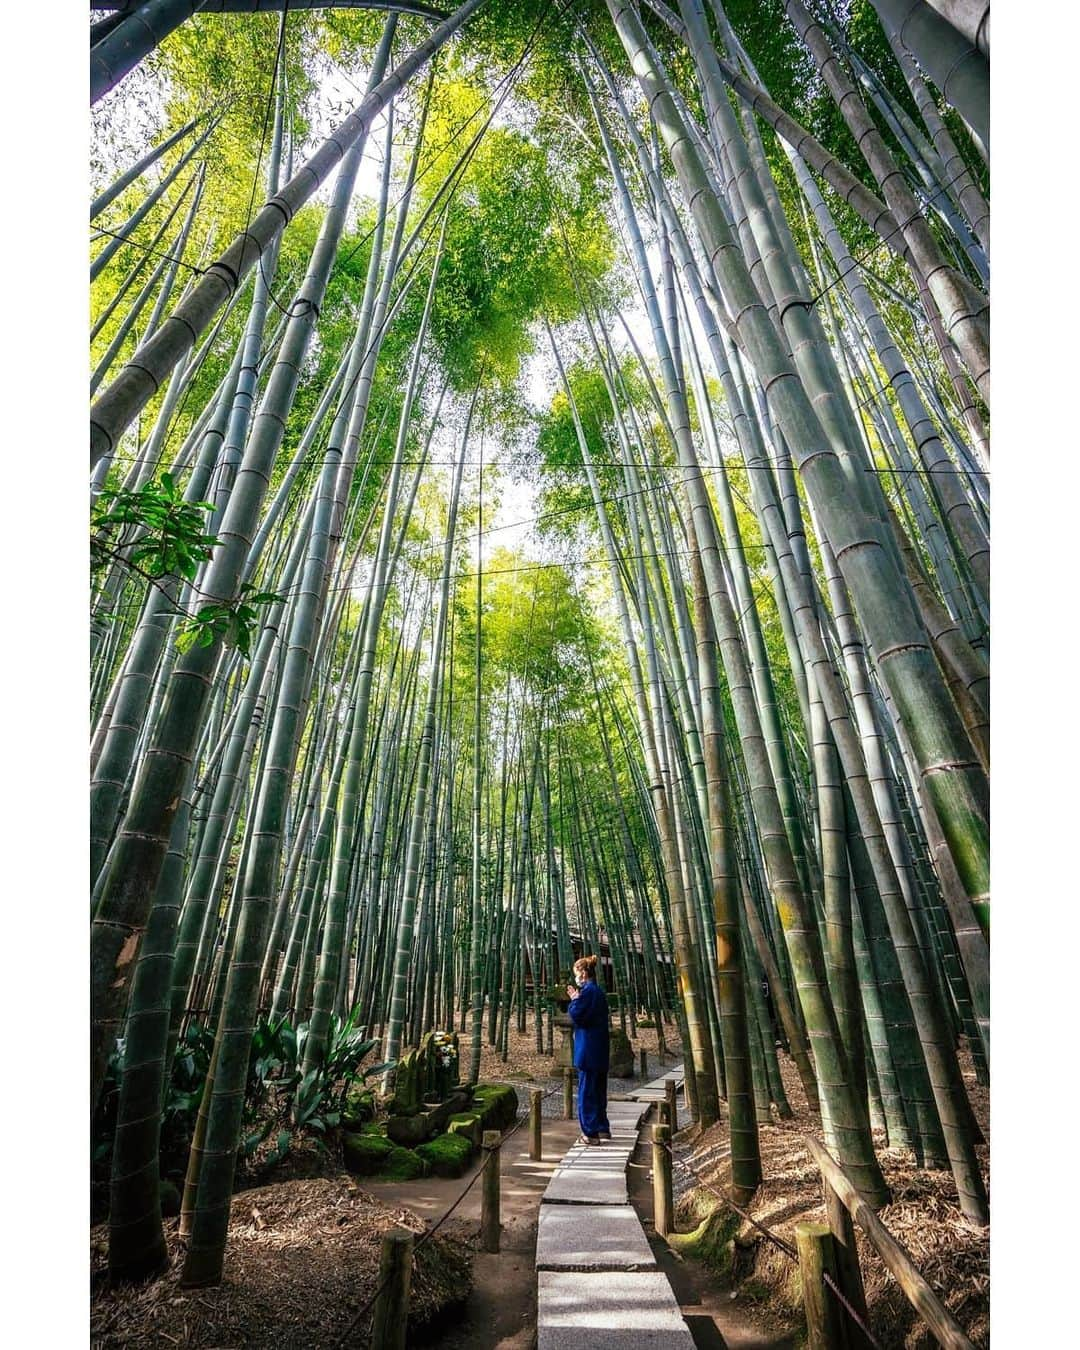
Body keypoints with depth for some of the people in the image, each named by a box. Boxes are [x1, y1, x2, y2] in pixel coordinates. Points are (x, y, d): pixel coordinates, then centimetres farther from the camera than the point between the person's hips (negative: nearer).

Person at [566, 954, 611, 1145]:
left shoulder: (587, 991, -18)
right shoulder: (599, 992, 11)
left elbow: (575, 1016, -19)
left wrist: (574, 999, -5)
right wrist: (576, 999, 11)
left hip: (588, 1051, -9)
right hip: (601, 1050, 9)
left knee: (586, 1091, 2)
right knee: (598, 1090, 19)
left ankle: (591, 1133, 8)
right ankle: (602, 1128, 29)